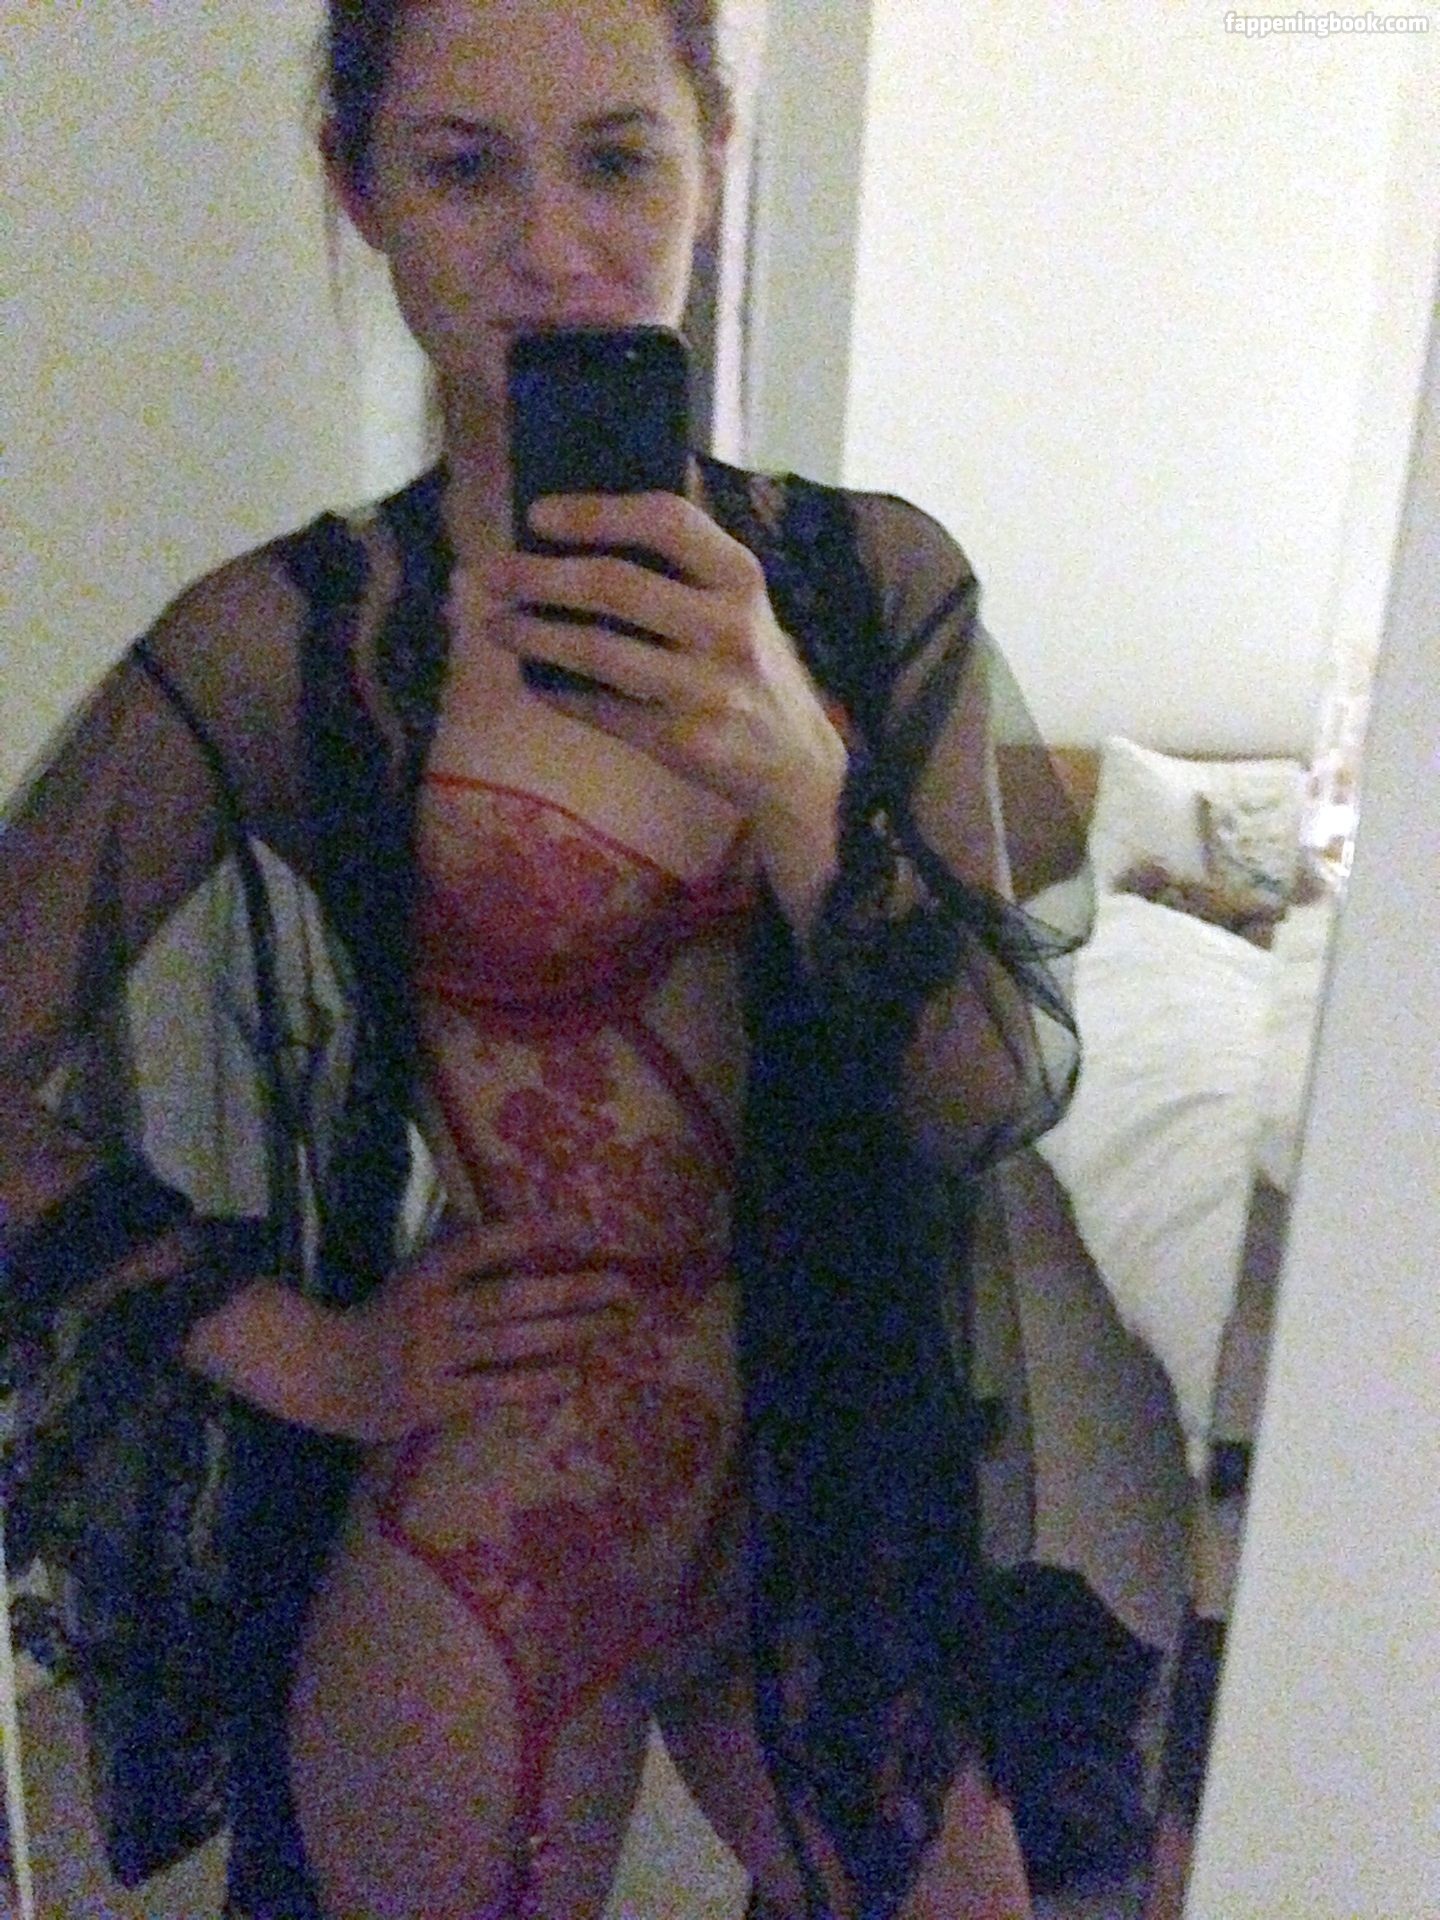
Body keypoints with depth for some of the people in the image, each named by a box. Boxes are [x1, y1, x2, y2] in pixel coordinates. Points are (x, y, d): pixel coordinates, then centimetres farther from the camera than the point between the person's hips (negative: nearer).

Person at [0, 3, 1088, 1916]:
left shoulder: (876, 579, -5)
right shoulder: (286, 646, -14)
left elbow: (1003, 1098, -9)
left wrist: (794, 776, -24)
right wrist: (306, 1353, -8)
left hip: (838, 1481, 4)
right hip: (497, 1557, -3)